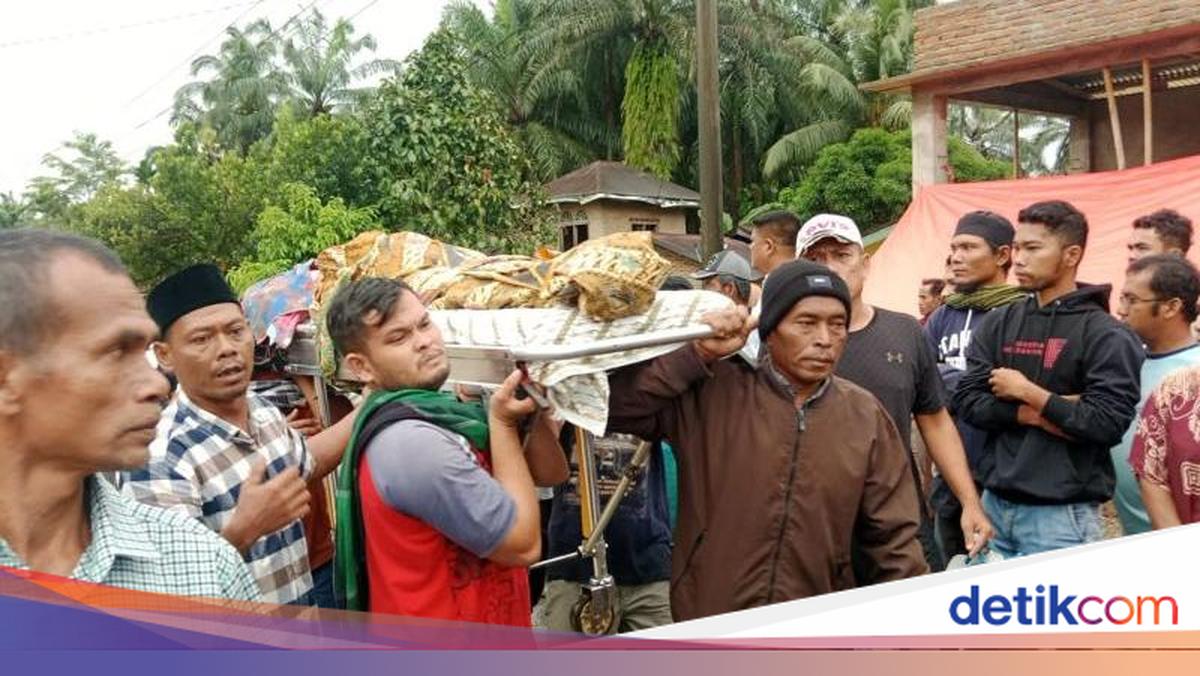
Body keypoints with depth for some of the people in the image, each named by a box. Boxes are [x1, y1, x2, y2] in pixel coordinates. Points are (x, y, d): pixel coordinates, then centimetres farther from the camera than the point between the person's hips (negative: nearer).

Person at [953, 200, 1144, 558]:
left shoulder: (1105, 334, -7)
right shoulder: (997, 323, 8)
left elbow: (1109, 423, -17)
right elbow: (967, 401, 0)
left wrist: (1027, 392, -12)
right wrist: (1037, 414, -13)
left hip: (1062, 514, -5)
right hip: (995, 503, 5)